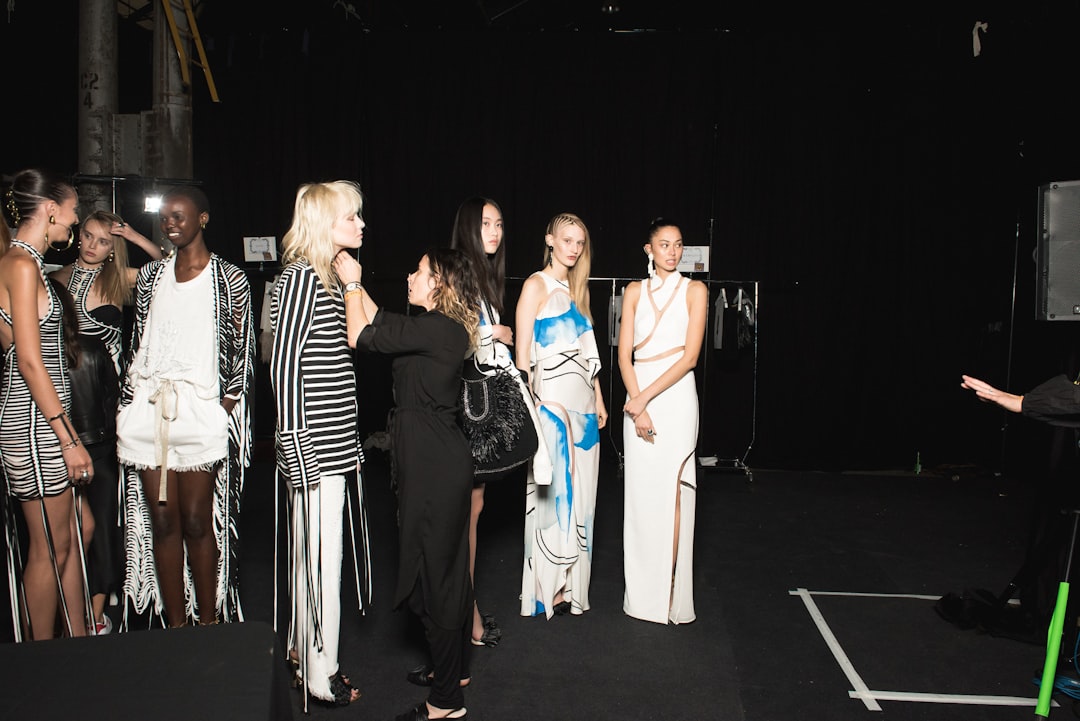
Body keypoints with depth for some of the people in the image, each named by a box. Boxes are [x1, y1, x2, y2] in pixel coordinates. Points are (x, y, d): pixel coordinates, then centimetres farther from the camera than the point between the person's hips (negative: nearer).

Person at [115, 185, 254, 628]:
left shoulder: (229, 279, 1)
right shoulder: (150, 275, 16)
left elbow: (242, 354, 0)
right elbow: (137, 344, 18)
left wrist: (222, 410, -8)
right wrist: (129, 408, 9)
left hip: (200, 410, -4)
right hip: (148, 409, 4)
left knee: (197, 522, -2)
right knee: (162, 521, 5)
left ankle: (208, 623, 10)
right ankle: (175, 627, 13)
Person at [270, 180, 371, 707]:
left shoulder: (331, 278, 16)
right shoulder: (300, 277, -13)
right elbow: (284, 363, -17)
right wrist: (297, 446, -19)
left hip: (333, 442, 9)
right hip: (313, 446, -9)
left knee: (312, 551, 17)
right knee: (319, 554, -1)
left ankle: (303, 649, 31)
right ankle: (320, 674, 11)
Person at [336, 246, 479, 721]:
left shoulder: (435, 329, -18)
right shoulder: (442, 328, 12)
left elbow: (361, 336, -15)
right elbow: (382, 324, 17)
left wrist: (352, 283, -2)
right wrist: (355, 283, 15)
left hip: (435, 468, -10)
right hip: (441, 463, 10)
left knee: (432, 574, -2)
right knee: (448, 568, 19)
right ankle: (455, 670, 35)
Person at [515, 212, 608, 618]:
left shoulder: (576, 289, 17)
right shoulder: (537, 285, -4)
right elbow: (522, 352, -9)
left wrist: (598, 399, 16)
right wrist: (530, 405, -15)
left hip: (582, 405, 7)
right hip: (551, 402, -7)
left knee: (579, 495, 10)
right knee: (551, 492, -3)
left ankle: (571, 583, 22)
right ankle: (548, 589, 9)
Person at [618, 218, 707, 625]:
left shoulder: (694, 290, 2)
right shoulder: (635, 292, 10)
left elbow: (690, 356, -6)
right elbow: (624, 355, 3)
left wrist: (645, 398, -12)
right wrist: (638, 406, -9)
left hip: (675, 396, -2)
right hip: (637, 398, 3)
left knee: (670, 492, -3)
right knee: (640, 492, 4)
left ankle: (669, 597, 7)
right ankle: (642, 594, 14)